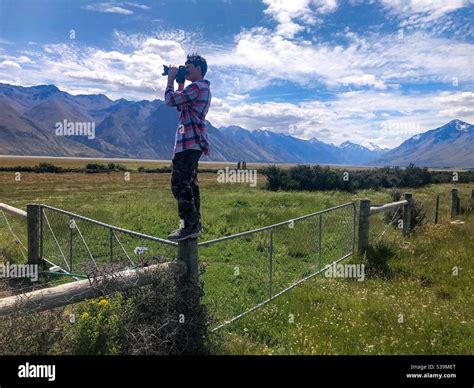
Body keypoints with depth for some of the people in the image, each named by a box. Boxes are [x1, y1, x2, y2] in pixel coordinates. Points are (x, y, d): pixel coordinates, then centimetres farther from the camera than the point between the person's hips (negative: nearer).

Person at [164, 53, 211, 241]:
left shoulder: (198, 87, -12)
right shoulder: (202, 88, 23)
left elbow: (170, 100, -15)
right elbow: (181, 106, 31)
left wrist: (171, 80, 0)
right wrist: (180, 84, 22)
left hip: (189, 142, -11)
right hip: (192, 142, 11)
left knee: (179, 184, -13)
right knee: (189, 183, 14)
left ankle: (191, 226, -10)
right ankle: (194, 224, 20)